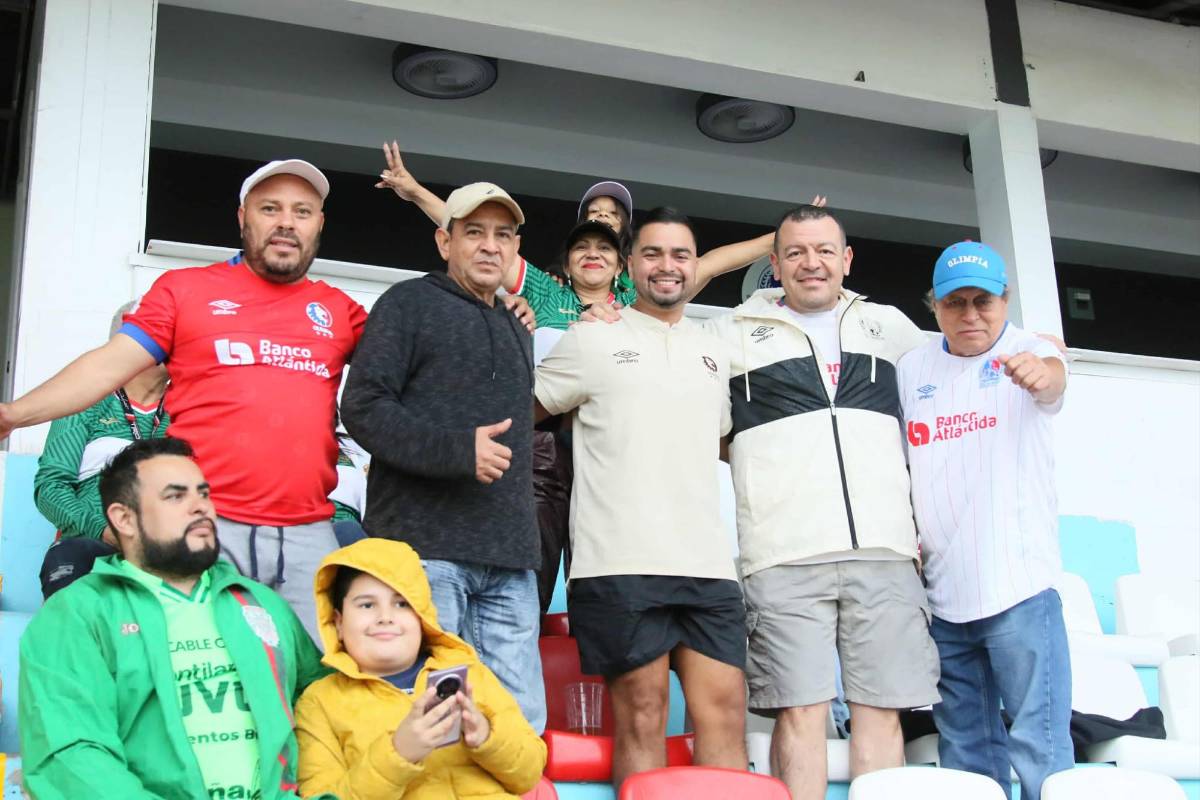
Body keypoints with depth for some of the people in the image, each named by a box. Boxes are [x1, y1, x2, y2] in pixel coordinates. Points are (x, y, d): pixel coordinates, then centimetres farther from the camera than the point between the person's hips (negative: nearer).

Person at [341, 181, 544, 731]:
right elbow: (362, 408, -8)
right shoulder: (409, 304, 3)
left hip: (508, 560, 6)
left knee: (522, 721, 3)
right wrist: (457, 450, -19)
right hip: (426, 546, -6)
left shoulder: (517, 331, 25)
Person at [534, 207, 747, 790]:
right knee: (641, 719, -2)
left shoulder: (715, 355, 20)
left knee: (724, 716, 0)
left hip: (708, 565, 4)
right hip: (620, 564, -4)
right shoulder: (592, 341, 6)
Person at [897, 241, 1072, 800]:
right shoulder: (912, 369, 11)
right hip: (941, 592, 5)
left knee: (1040, 748, -5)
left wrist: (1041, 372, -49)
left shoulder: (1027, 350, -2)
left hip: (1018, 584, -4)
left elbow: (1054, 375, -25)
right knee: (964, 751, 13)